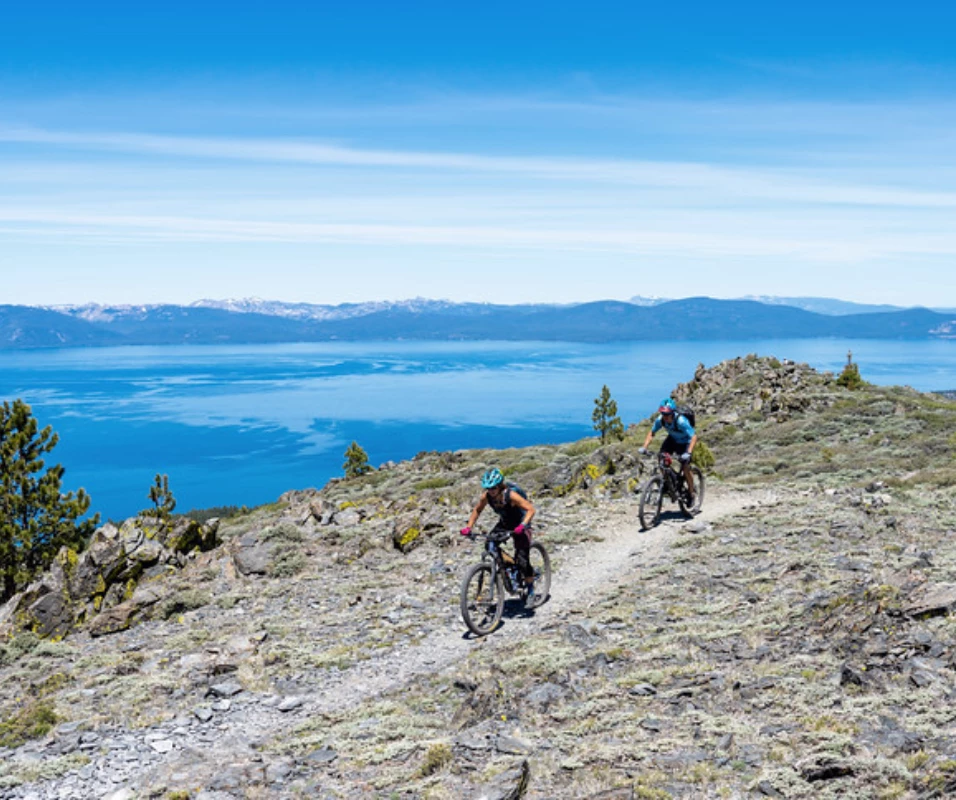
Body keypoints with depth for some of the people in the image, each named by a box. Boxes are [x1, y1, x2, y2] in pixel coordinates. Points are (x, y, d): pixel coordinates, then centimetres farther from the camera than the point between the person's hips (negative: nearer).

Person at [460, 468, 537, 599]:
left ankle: (530, 585, 12)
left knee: (522, 560, -14)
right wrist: (469, 527, -12)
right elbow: (477, 510, -1)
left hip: (519, 526, -5)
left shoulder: (511, 495, -33)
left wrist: (522, 525, -47)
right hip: (504, 523, 5)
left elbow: (531, 509, -33)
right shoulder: (486, 496, -18)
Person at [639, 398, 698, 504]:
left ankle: (691, 493, 4)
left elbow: (694, 436, -38)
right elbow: (651, 432, -7)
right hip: (672, 439, 5)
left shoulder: (681, 421, -38)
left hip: (685, 442, -5)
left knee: (685, 467, -15)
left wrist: (688, 453, -50)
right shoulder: (660, 420, -23)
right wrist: (644, 447, -20)